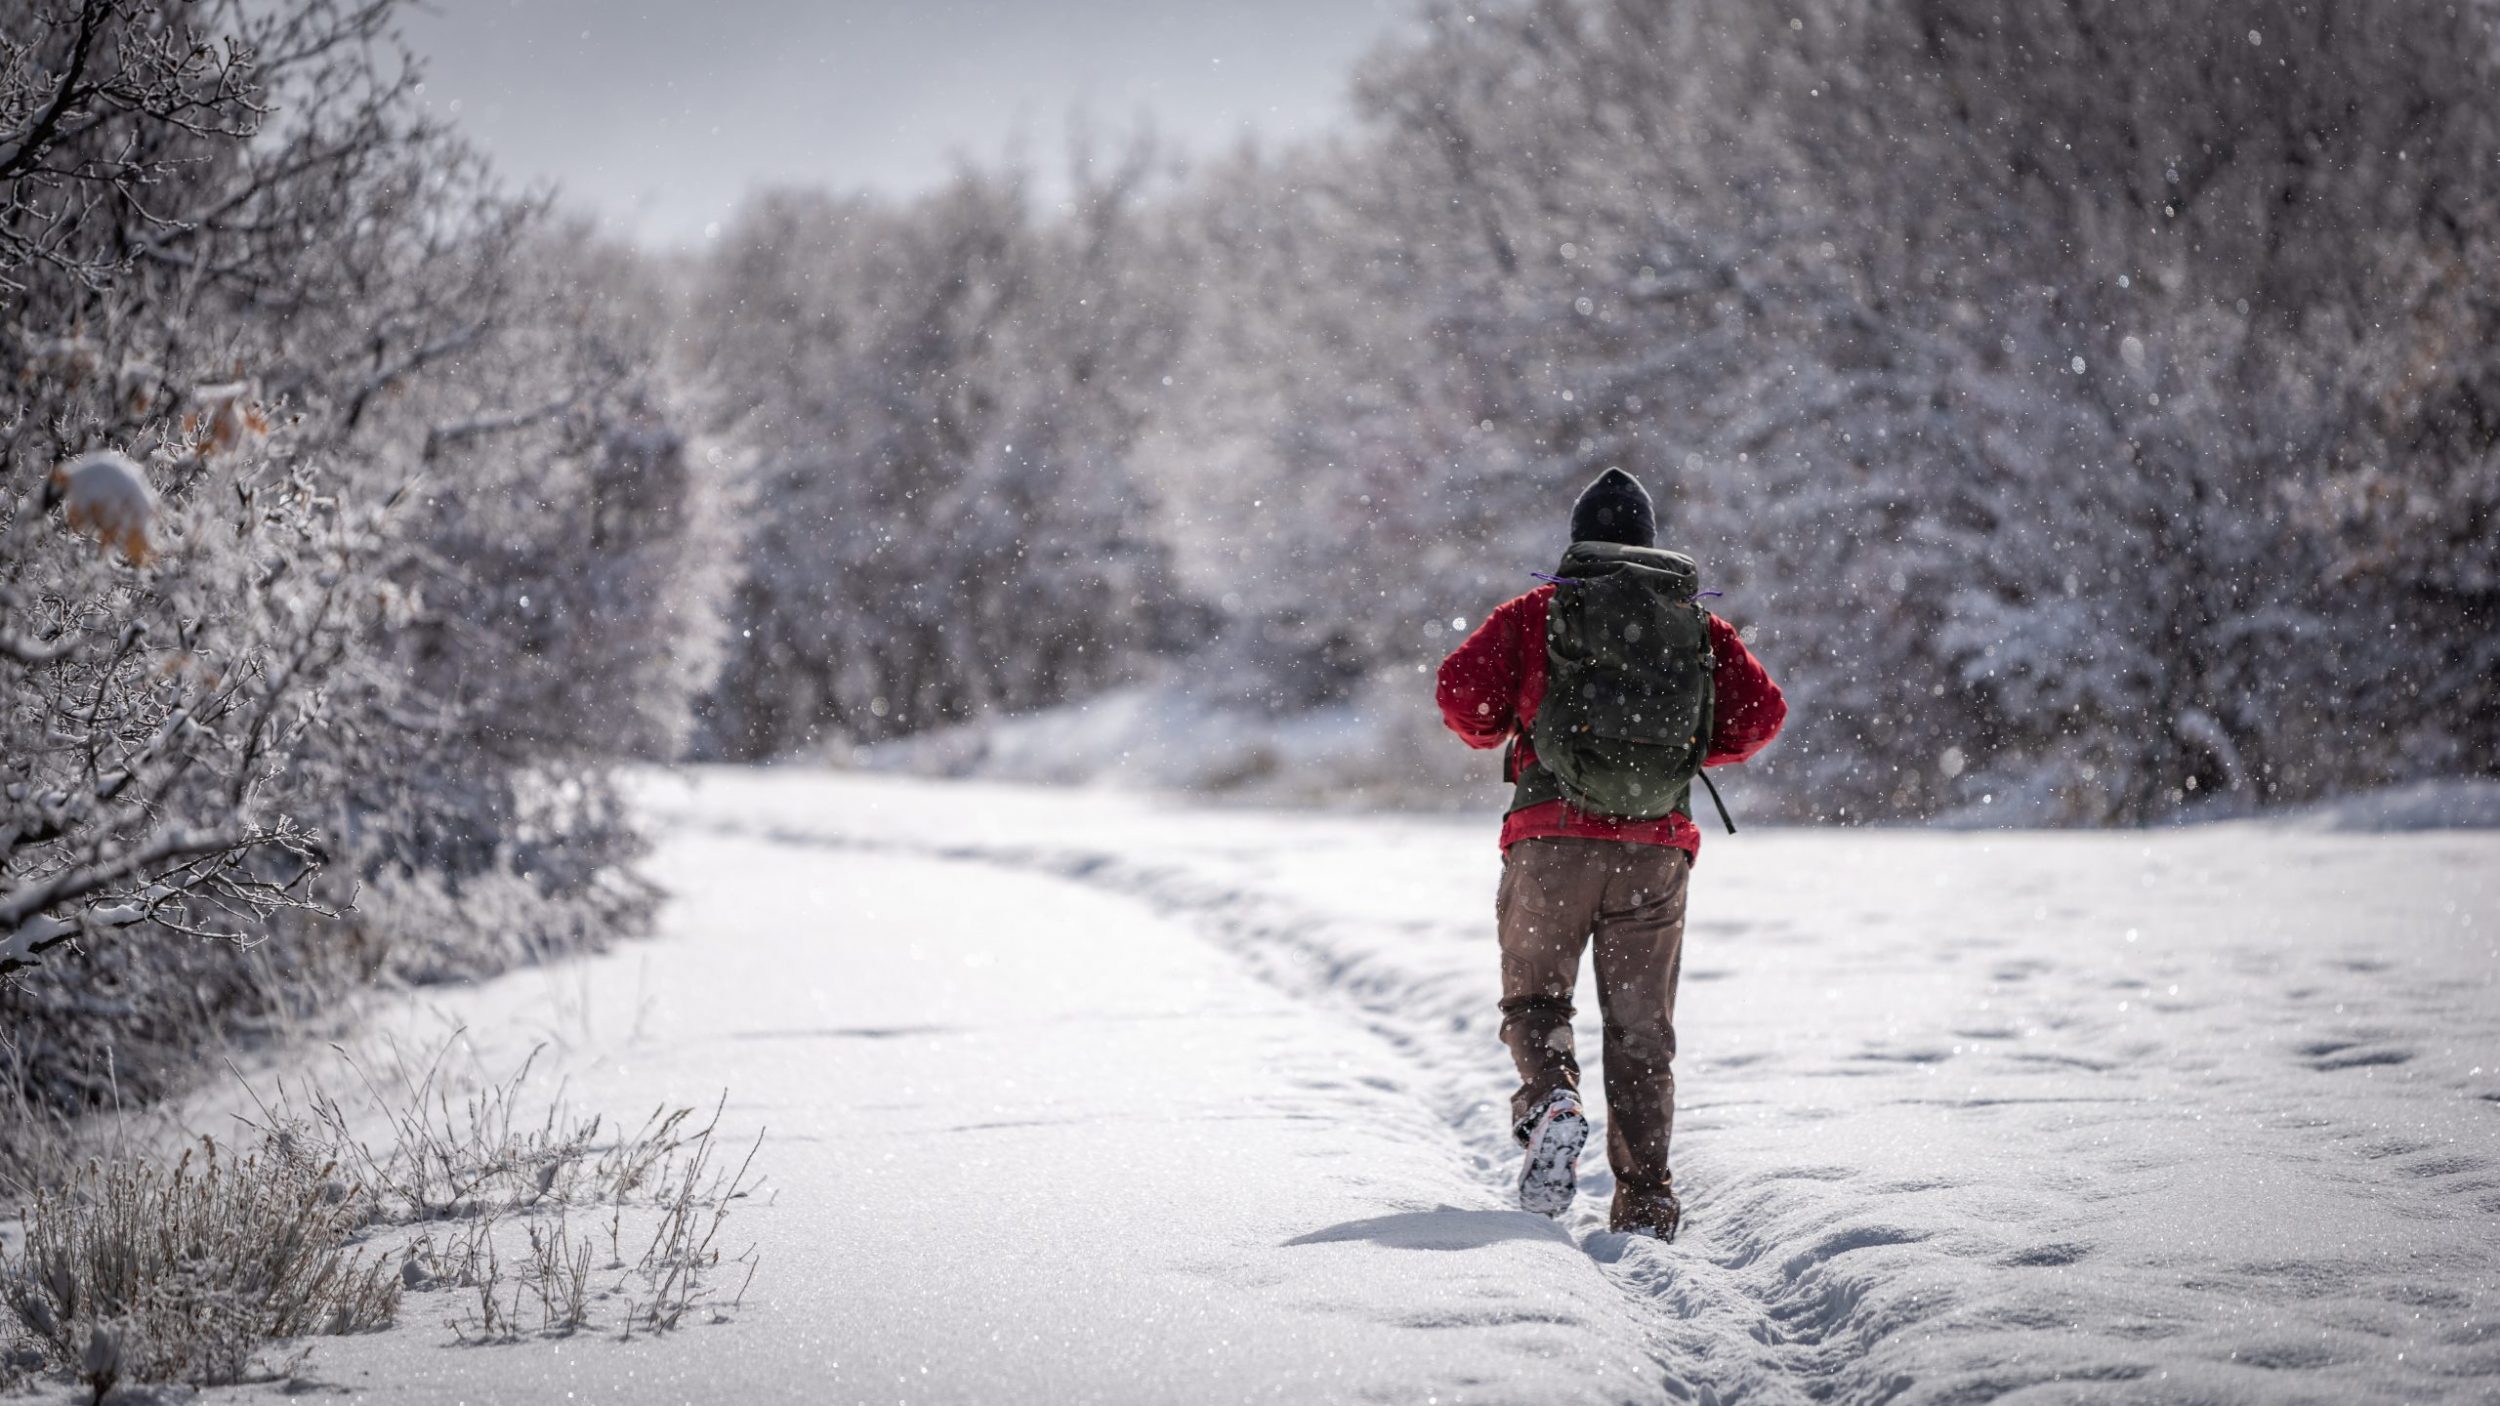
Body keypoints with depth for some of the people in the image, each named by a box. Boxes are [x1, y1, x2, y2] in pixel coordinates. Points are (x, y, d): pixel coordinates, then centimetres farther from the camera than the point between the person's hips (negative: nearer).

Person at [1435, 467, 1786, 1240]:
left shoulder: (1536, 612, 7)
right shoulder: (1699, 624, 12)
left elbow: (1461, 690, -2)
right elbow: (1762, 712, 4)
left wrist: (1502, 733, 19)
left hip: (1553, 836, -2)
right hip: (1657, 845, 2)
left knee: (1535, 999, 14)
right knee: (1640, 1025, 9)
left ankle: (1550, 1100, -17)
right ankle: (1645, 1199, 3)